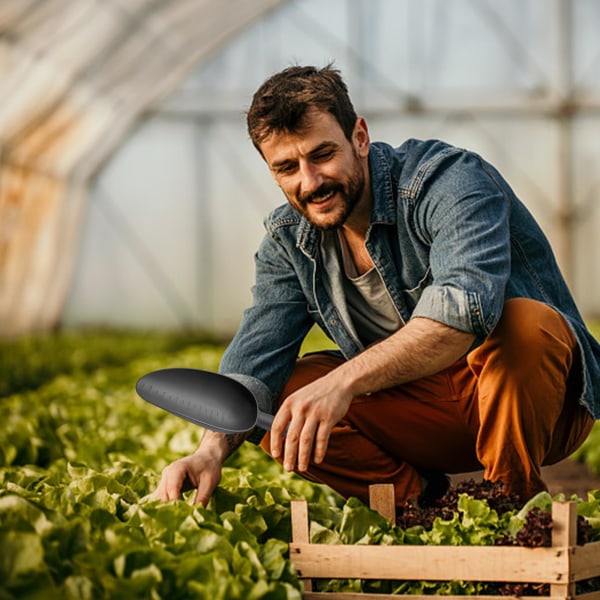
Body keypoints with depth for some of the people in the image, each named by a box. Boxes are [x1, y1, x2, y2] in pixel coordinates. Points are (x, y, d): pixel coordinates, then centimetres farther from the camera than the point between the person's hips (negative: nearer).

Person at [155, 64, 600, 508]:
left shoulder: (448, 179, -21)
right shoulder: (288, 239, 0)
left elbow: (464, 304, -40)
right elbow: (253, 361, -9)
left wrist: (342, 381, -51)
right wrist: (212, 451, -30)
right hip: (427, 413, 5)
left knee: (521, 322, -37)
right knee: (284, 405, -16)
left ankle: (515, 502, -16)